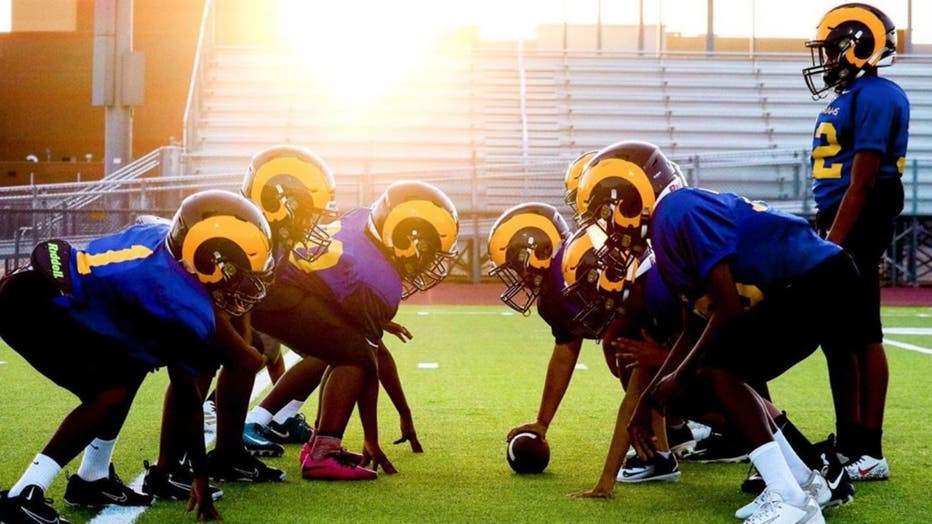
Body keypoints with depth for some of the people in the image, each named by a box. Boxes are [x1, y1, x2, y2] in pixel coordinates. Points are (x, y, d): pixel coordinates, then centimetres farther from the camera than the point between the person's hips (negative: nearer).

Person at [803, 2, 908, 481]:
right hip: (838, 225, 10)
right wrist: (822, 234, 21)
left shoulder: (875, 96, -14)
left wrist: (832, 243, -21)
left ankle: (868, 453, -2)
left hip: (857, 226, -10)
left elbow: (861, 181, -19)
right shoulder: (850, 96, 16)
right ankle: (851, 444, 20)